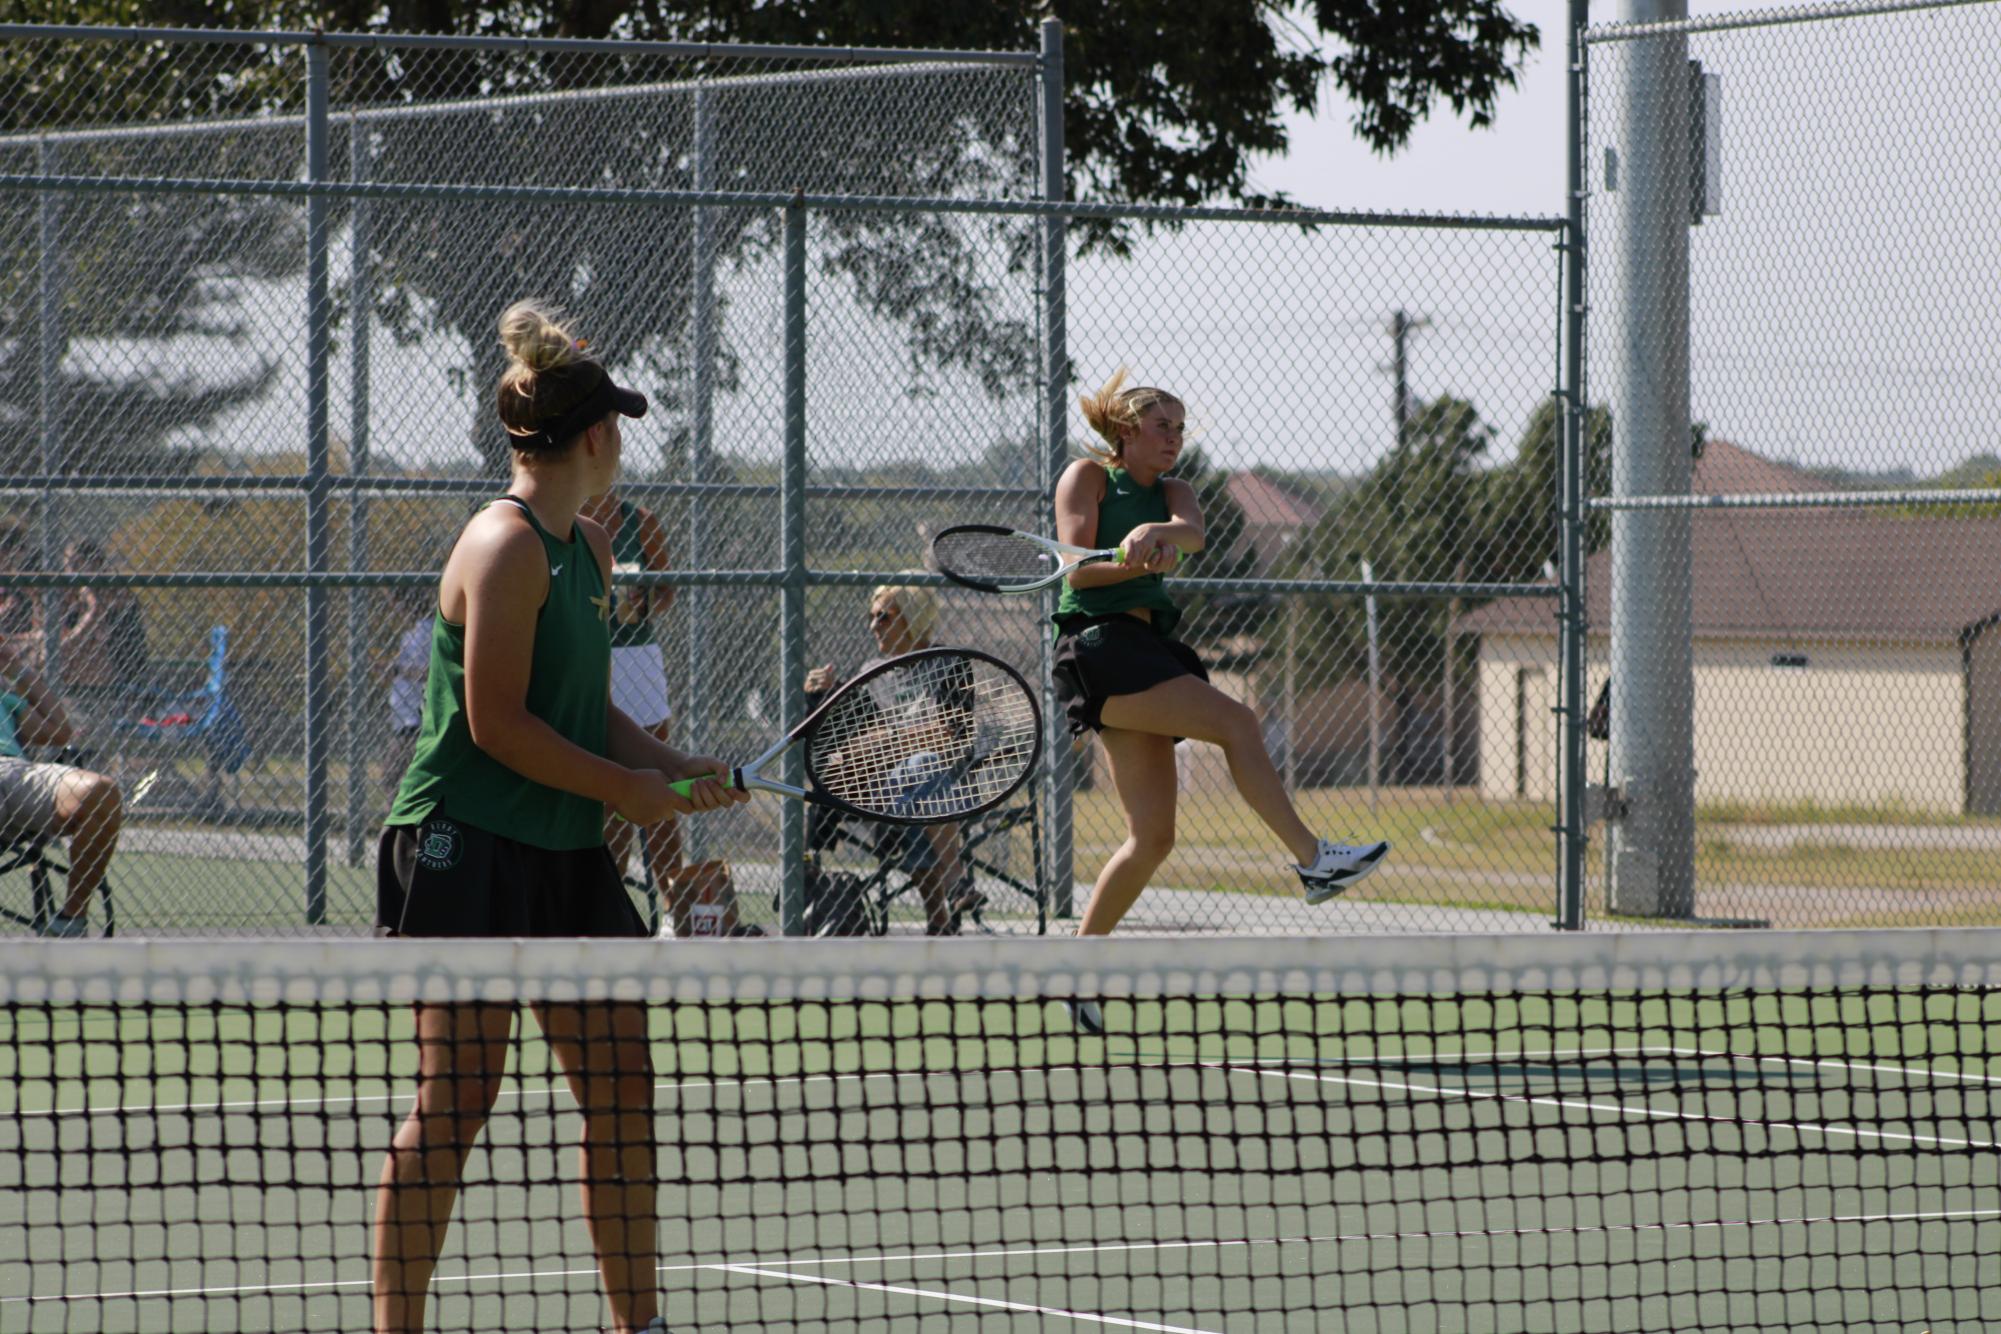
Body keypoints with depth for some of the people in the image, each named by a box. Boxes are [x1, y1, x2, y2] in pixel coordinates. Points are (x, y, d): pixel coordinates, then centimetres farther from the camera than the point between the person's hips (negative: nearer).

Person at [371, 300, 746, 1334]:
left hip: (563, 855, 9)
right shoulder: (507, 549, -15)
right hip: (467, 849, -9)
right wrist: (629, 789, -11)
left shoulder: (587, 549, 14)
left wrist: (675, 767, 3)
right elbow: (498, 723, -18)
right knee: (456, 1098, -8)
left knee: (621, 1085, 9)